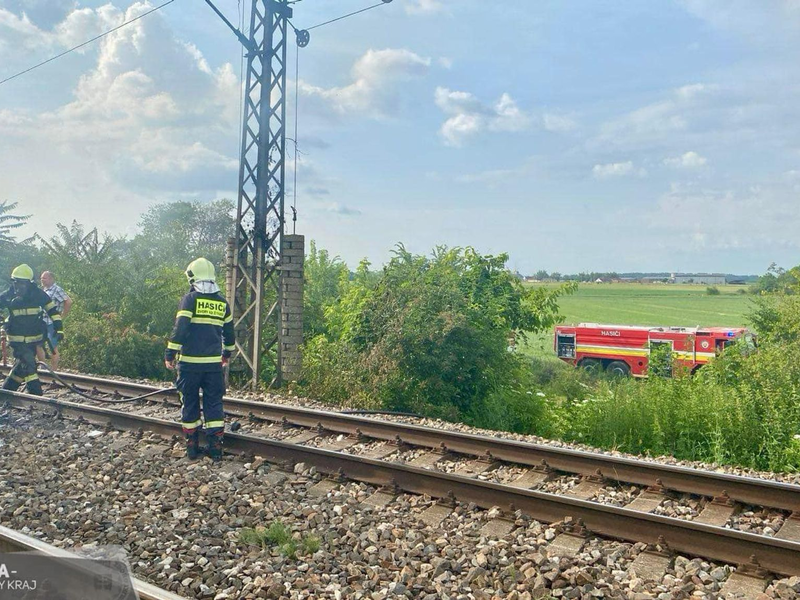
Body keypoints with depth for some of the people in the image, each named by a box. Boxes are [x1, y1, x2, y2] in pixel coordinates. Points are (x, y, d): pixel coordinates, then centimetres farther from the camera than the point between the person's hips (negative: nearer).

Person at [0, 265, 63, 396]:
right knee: (29, 364, -14)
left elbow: (52, 309, 1)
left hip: (34, 339, 2)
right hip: (17, 339, -2)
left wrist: (58, 328, -3)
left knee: (22, 366, 11)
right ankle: (36, 394, -9)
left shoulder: (38, 294, -7)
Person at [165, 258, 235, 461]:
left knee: (190, 403, 9)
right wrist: (227, 353, 29)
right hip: (214, 362, 3)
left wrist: (170, 353, -5)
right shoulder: (222, 302, 8)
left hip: (190, 362, -3)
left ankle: (192, 446, 15)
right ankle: (216, 447, 6)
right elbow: (229, 332, 16)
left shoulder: (190, 299, -5)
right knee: (214, 403, 9)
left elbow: (180, 328, -12)